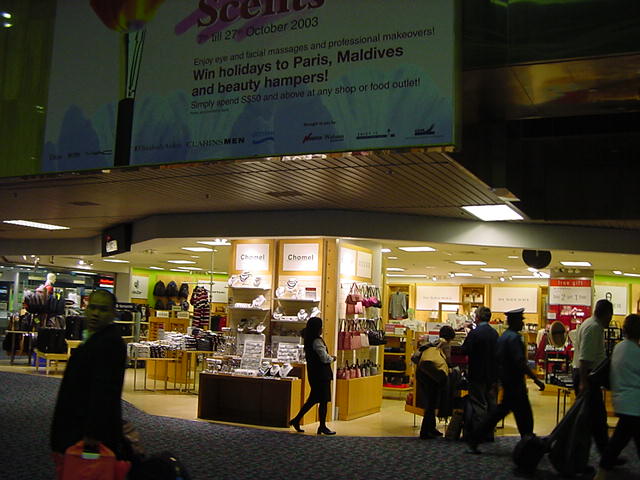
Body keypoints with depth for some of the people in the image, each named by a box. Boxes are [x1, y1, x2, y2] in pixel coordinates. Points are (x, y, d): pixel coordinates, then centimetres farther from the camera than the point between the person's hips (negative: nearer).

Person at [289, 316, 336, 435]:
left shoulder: (308, 340, 10)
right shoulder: (317, 341, -18)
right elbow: (325, 358, -21)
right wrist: (332, 359, 1)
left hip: (314, 373, 9)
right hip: (321, 373, -9)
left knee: (313, 399, 16)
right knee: (323, 400, 0)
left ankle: (296, 420, 18)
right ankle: (322, 427, 7)